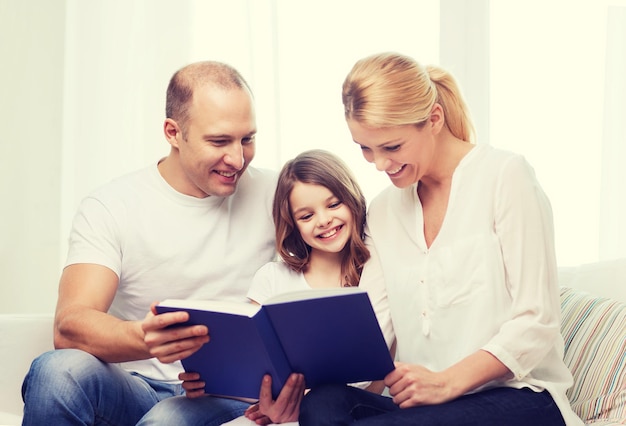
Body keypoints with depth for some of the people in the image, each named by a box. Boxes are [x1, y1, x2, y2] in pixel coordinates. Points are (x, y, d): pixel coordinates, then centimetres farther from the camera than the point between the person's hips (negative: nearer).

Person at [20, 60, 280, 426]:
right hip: (137, 391, 2)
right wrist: (145, 338, -39)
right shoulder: (110, 208, -4)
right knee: (59, 371, -30)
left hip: (233, 397, -2)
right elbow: (69, 327, -16)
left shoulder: (272, 194, 3)